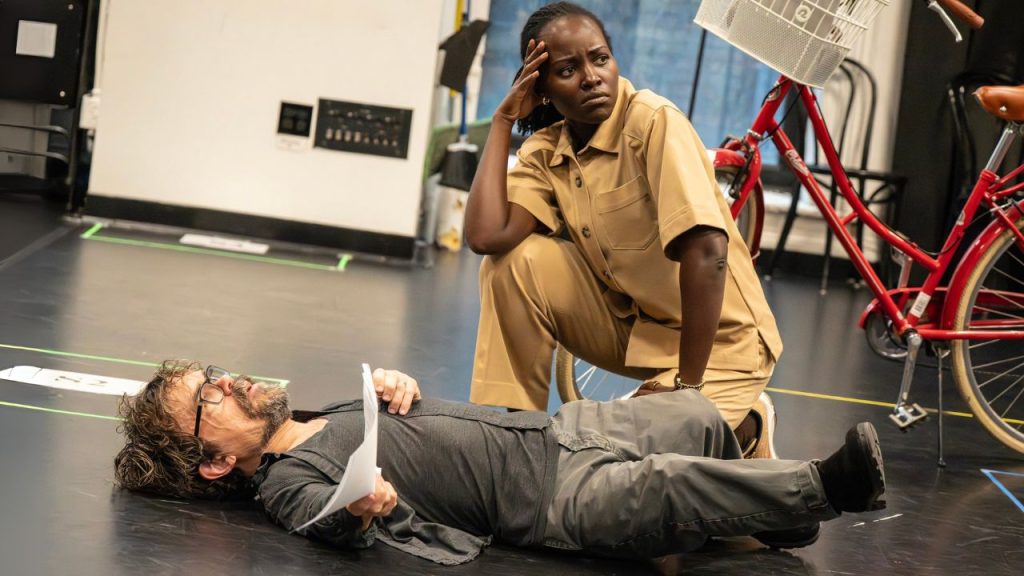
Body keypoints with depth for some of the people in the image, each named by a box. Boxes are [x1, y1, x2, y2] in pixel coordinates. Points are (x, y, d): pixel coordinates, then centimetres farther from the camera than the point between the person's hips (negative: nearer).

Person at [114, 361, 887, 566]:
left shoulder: (321, 418, 21)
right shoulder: (288, 479, -6)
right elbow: (325, 517, -24)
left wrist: (403, 389, 6)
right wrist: (357, 513, -48)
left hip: (552, 430, 10)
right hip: (558, 497, -10)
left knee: (699, 418, 0)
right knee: (666, 484, -32)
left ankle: (775, 524, 22)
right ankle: (822, 488, -18)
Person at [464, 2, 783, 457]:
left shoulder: (654, 121, -22)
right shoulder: (546, 151, -2)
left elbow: (707, 250, -30)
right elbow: (485, 236, -18)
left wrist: (687, 389, -29)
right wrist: (504, 119, -12)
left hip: (714, 337, -5)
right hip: (633, 326, 6)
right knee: (514, 260, -14)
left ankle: (744, 429, 8)